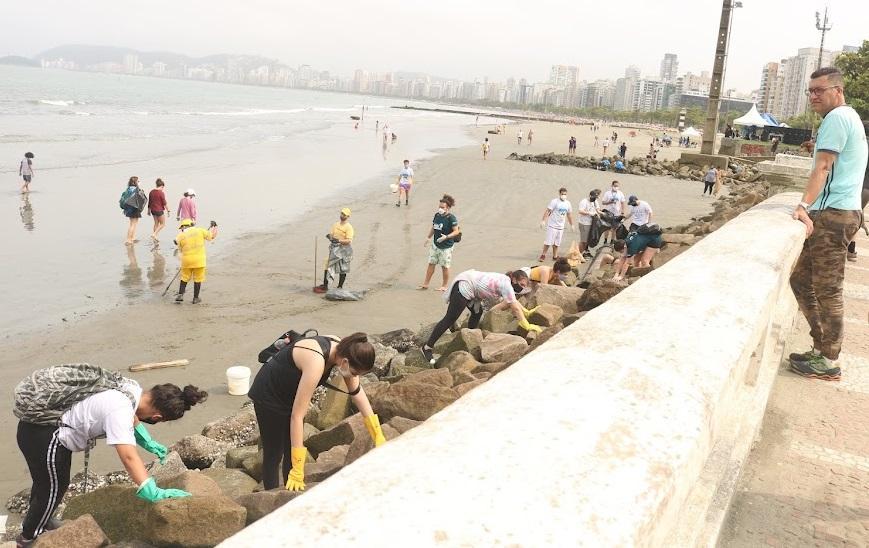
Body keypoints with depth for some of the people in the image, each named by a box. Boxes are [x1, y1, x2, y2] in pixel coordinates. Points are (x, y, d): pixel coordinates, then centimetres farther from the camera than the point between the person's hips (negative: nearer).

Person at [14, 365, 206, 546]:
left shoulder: (132, 387, -8)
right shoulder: (119, 411, -34)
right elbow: (129, 457, -42)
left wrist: (149, 443, 10)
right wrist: (155, 493, -43)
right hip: (43, 437, -8)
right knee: (53, 488, 14)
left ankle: (40, 521, 55)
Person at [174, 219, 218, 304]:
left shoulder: (180, 236, 2)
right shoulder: (200, 230, -1)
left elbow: (181, 249, 9)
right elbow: (212, 236, 8)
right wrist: (214, 226, 25)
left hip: (187, 259, 1)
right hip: (199, 259, -1)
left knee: (184, 278, 18)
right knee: (198, 279, 9)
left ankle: (180, 295, 11)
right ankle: (195, 298, 15)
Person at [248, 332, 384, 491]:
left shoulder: (343, 350, -18)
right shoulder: (316, 362, -40)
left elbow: (357, 392, -4)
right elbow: (297, 415, -39)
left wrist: (378, 435, -4)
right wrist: (298, 471, -37)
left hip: (291, 393, 7)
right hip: (269, 395, -7)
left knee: (290, 453, 14)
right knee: (274, 455, 4)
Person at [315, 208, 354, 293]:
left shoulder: (349, 227, -10)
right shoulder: (336, 225, 12)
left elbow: (348, 241, -18)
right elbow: (331, 234, 11)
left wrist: (339, 240, -31)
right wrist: (329, 236, -13)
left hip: (344, 250, -6)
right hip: (335, 249, 6)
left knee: (342, 270, 2)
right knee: (328, 265, 3)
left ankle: (340, 287, 13)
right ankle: (325, 285, 11)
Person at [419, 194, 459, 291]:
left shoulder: (451, 218, -16)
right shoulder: (437, 215, 4)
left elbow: (456, 231, -16)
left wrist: (446, 237, -27)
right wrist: (428, 237, 15)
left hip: (446, 247, -6)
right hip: (435, 244, 6)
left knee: (444, 266, 6)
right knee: (431, 264, 11)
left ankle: (444, 286, 21)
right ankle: (426, 284, 19)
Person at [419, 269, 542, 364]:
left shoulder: (506, 282, 11)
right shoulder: (506, 284, -17)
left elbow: (513, 301, 27)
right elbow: (515, 308, -19)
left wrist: (527, 312, 21)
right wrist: (527, 326, -17)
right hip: (464, 285, -10)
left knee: (477, 313, 21)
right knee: (450, 319, -10)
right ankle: (427, 347, -9)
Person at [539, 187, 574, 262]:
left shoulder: (568, 203, 8)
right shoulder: (555, 202, -10)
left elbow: (569, 214, 19)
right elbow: (547, 211, -14)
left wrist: (571, 225, 19)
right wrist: (543, 221, -22)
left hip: (561, 226, 5)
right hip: (552, 225, -5)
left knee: (557, 243, 10)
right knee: (548, 241, -6)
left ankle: (555, 256, 19)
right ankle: (543, 255, 7)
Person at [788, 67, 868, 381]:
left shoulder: (836, 118, -9)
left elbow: (822, 168, -20)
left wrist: (804, 206, -27)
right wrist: (811, 208, 20)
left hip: (832, 214, -10)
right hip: (836, 214, 10)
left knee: (827, 290, -6)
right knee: (801, 280, 14)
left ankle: (828, 364, 0)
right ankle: (821, 348, 19)